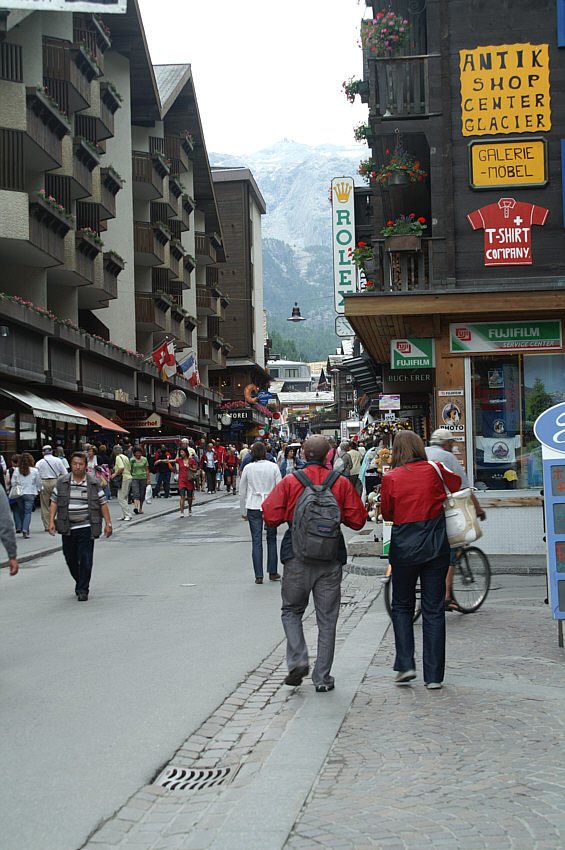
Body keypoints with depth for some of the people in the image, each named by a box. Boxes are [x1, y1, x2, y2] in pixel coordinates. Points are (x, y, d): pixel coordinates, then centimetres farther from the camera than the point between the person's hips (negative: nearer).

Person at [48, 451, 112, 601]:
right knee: (70, 559, 9)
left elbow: (103, 503, 4)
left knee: (85, 559, -5)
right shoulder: (62, 482, 5)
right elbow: (54, 502, 7)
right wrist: (51, 521, -3)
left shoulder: (94, 483, 1)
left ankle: (83, 590, 3)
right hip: (67, 529, 2)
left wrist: (108, 523, 1)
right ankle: (79, 582, 33)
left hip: (86, 528, -2)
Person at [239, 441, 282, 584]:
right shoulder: (273, 467, -2)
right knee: (272, 539, 13)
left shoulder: (248, 468, 0)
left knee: (256, 541, 3)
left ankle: (259, 576, 2)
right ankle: (272, 573, 17)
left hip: (253, 507, 0)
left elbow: (242, 492, 5)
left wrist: (244, 511, 14)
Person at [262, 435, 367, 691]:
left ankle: (297, 661, -2)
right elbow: (357, 520, 1)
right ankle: (322, 677, 11)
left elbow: (271, 517, -6)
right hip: (331, 558, 1)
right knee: (327, 618, 9)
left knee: (292, 610, 17)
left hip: (297, 557, -1)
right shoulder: (341, 483, -1)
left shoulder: (289, 482, -4)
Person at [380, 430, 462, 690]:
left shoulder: (390, 478, -5)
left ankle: (405, 664, 5)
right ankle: (434, 675, 7)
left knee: (401, 606, 16)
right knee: (434, 609, 6)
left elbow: (386, 514, 5)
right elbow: (456, 483, 18)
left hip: (404, 547, -1)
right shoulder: (434, 470, -1)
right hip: (436, 545, 1)